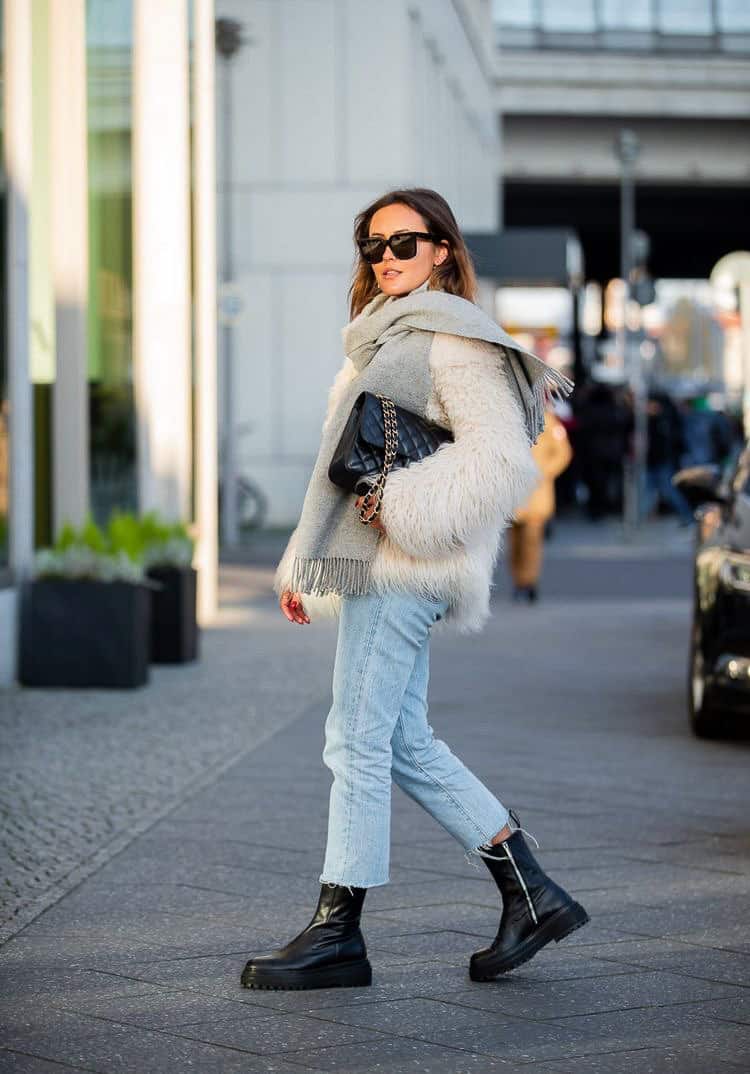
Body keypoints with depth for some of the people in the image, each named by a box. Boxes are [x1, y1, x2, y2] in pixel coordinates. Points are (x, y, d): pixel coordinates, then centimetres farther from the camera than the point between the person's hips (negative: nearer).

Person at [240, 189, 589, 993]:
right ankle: (532, 896, 15)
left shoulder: (451, 342, -8)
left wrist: (399, 506, -18)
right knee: (406, 746, 10)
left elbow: (501, 460, -18)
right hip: (372, 565, 10)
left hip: (403, 567, -10)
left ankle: (337, 932, 0)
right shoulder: (387, 337, 21)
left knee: (357, 744, -6)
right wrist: (304, 565, 22)